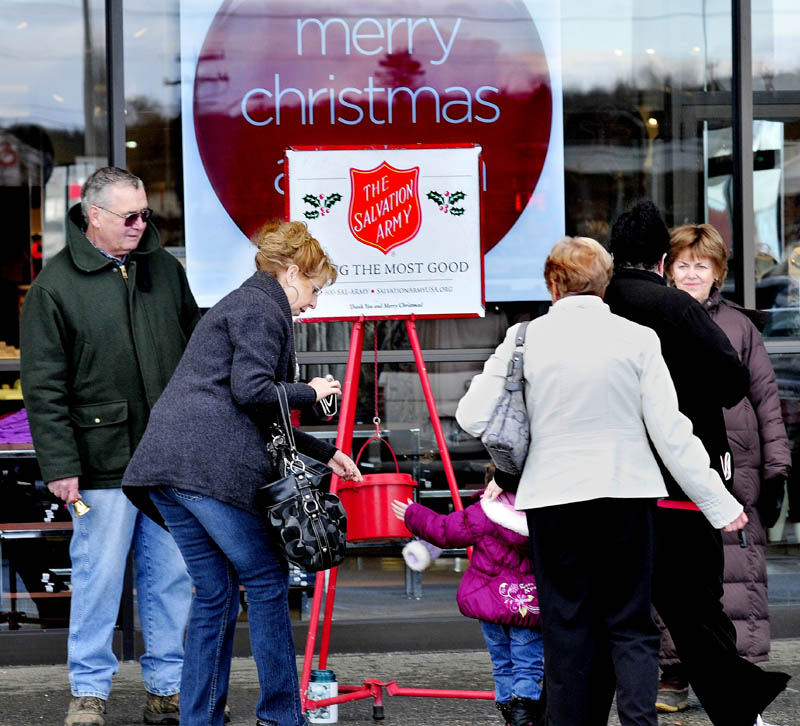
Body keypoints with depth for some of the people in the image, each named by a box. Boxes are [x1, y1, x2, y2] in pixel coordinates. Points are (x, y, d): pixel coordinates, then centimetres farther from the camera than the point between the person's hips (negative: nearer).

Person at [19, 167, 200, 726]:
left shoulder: (164, 268, 9)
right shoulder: (55, 286, -5)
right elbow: (44, 387, -6)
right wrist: (59, 464, -11)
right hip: (104, 463, -4)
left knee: (173, 576, 9)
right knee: (98, 579, 1)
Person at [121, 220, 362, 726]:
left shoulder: (242, 305, 29)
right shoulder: (262, 308, -2)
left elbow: (261, 422, 32)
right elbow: (251, 391, -15)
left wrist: (324, 453, 33)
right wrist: (310, 392, 1)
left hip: (168, 467, 10)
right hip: (211, 468, -10)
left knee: (216, 593, 11)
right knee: (267, 580, 0)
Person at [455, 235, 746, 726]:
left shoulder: (525, 340, -3)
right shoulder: (637, 339, -5)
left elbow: (471, 418, -1)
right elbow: (671, 433, -5)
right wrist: (719, 503, 2)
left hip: (553, 498, 0)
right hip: (627, 495, 0)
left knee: (568, 628, 9)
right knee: (631, 625, 6)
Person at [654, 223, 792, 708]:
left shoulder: (740, 325, 8)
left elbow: (766, 396, 9)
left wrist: (776, 465, 3)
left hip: (736, 470, -1)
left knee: (739, 576, -2)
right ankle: (674, 678, 11)